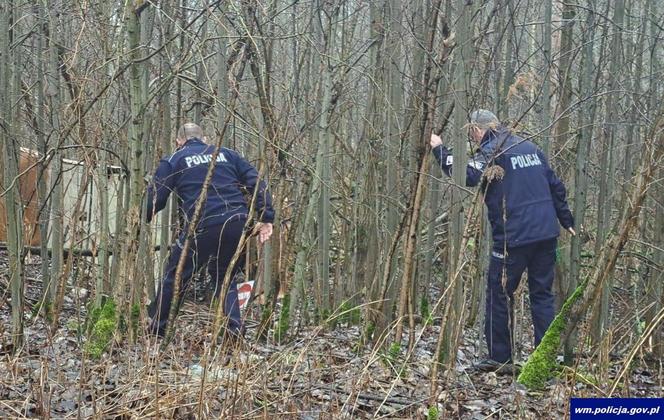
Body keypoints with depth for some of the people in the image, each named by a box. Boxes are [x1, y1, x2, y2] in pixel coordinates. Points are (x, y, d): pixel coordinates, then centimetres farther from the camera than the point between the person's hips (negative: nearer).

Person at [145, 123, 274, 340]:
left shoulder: (172, 161, 14)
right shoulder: (226, 154, 23)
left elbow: (154, 199, 5)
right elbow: (256, 183, 12)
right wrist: (266, 217, 9)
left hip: (204, 226, -3)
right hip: (239, 223, 3)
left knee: (176, 276, 13)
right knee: (224, 276, 21)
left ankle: (156, 330, 20)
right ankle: (235, 328, 7)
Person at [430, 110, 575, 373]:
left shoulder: (491, 153, -7)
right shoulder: (530, 147, 15)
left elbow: (466, 176, -23)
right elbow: (555, 186, 18)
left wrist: (440, 150, -13)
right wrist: (566, 221, 25)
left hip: (512, 237, -7)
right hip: (547, 233, 7)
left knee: (499, 294, 5)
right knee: (542, 294, 11)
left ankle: (500, 358, 10)